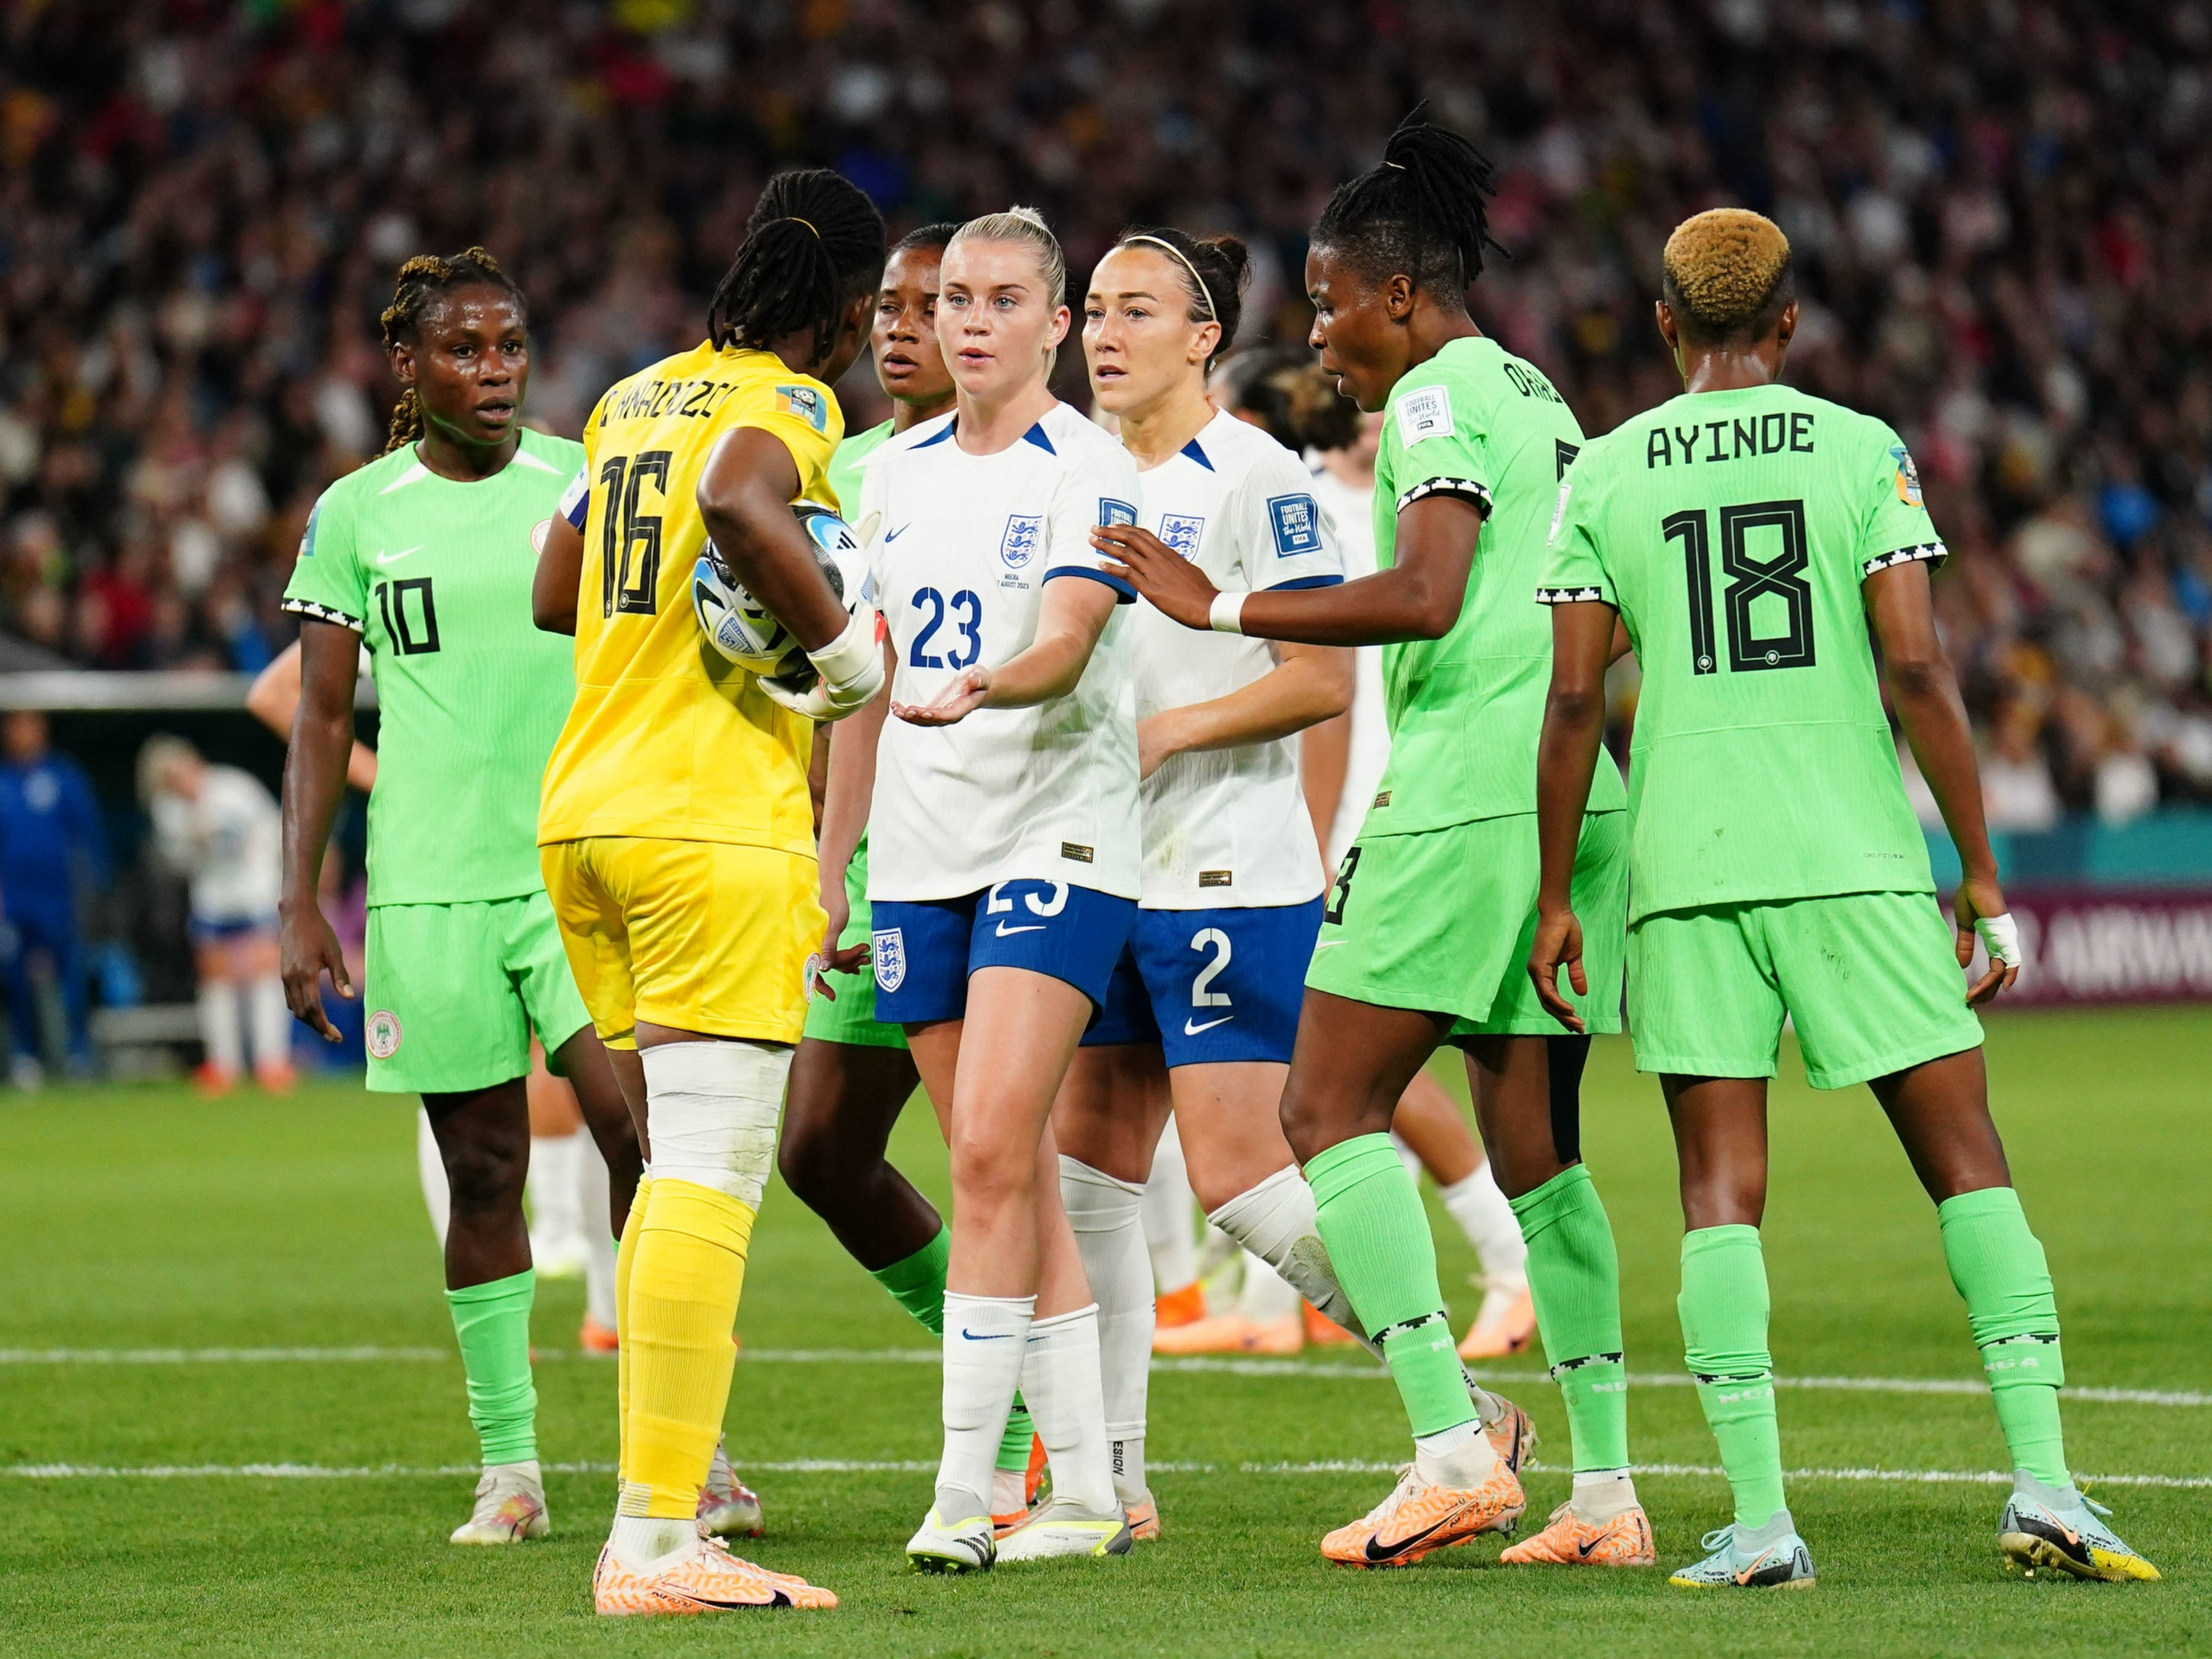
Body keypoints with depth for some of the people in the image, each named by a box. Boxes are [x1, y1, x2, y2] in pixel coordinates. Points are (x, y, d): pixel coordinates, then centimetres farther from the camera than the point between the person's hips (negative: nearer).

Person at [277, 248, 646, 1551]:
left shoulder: (589, 486, 5)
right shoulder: (356, 514, 6)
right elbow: (322, 720, 9)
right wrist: (301, 902, 3)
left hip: (587, 864, -1)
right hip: (429, 882, 1)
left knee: (638, 1128, -13)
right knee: (483, 1173, 3)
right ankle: (510, 1467, 10)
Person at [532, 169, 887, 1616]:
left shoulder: (637, 398, 17)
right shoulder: (787, 405, -7)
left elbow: (555, 596, 24)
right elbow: (738, 501, -29)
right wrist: (840, 640, -17)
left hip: (584, 816, 8)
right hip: (715, 829, -8)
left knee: (688, 1157, 14)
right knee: (708, 1167, -10)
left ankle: (667, 1504, 11)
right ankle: (656, 1543, -15)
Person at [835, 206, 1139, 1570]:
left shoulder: (1088, 470, -5)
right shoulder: (899, 472, 14)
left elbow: (1068, 642, -19)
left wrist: (975, 689, -40)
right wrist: (830, 859, 18)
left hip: (1055, 840, -6)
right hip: (921, 857, 6)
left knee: (992, 1150, -16)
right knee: (1012, 1176, 6)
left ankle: (964, 1488, -15)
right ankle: (1084, 1494, 10)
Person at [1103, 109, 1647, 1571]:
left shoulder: (1437, 397, -7)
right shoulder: (1541, 398, 21)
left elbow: (1424, 598, -21)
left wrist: (1224, 608, -15)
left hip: (1466, 796, -9)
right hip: (1580, 802, 9)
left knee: (1331, 1108, -6)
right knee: (1535, 1142, 11)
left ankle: (1454, 1448, -15)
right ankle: (1606, 1491, 8)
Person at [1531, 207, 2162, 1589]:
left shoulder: (1606, 475, 6)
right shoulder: (1862, 452, 1)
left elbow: (1575, 702, 2)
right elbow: (1919, 671, -5)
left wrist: (1556, 894, 9)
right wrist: (1982, 876, -1)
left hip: (1686, 866, 1)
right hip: (1856, 859, -1)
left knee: (1722, 1193, 3)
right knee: (1968, 1163, 5)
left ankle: (1760, 1518, -6)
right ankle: (2043, 1483, -5)